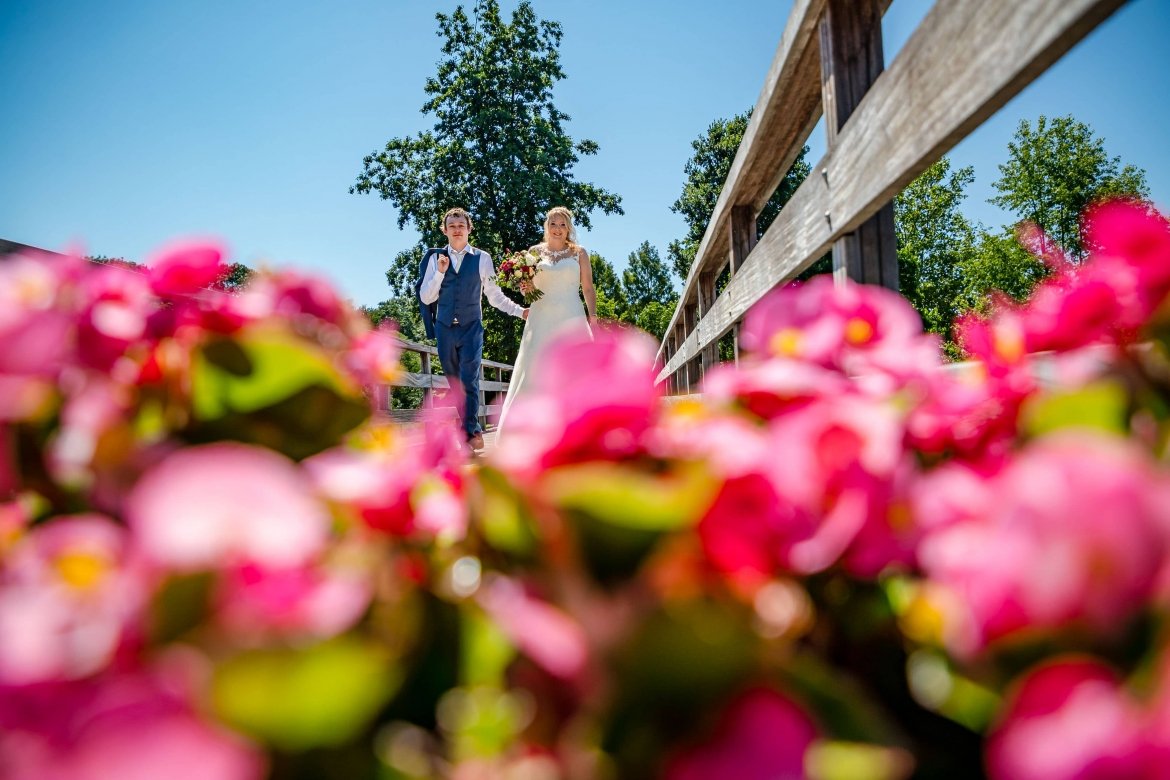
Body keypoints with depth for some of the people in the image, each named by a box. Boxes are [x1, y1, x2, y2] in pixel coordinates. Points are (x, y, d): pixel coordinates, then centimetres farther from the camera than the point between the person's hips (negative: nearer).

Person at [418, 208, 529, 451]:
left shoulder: (482, 258, 3)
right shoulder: (436, 258, 6)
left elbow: (495, 296, 8)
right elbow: (425, 298, 3)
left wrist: (520, 311, -3)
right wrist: (440, 272, -10)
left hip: (471, 328, -3)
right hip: (445, 329, 3)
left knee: (469, 382, -13)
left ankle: (471, 434, -9)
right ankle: (474, 433, 18)